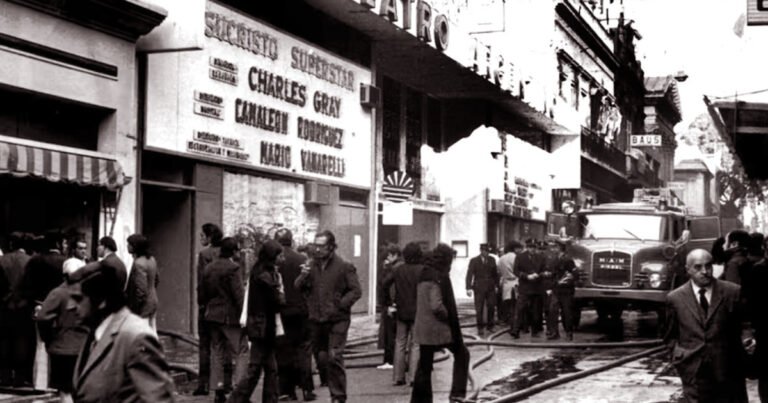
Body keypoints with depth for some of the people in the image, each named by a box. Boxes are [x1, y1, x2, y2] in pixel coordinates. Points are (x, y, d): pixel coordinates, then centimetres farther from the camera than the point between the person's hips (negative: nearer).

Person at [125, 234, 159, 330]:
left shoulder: (138, 264, -22)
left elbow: (141, 289, -24)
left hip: (143, 306, -9)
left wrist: (135, 308, -17)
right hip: (153, 301, 9)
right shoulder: (151, 259, 6)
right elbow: (156, 279, 18)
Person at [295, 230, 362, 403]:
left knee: (334, 357, -11)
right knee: (322, 358, 14)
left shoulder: (344, 267, -6)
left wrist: (340, 305, -16)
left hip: (337, 319, -5)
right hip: (316, 320, 5)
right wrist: (303, 275, -14)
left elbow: (356, 291, -7)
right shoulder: (311, 265, 7)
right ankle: (334, 389, 33)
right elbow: (297, 288, 5)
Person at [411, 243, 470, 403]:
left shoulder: (425, 274, 10)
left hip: (423, 328, 8)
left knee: (424, 366, 12)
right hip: (439, 328, -8)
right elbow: (436, 306, -25)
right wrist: (448, 316, -8)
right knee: (462, 354, 11)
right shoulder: (438, 277, -17)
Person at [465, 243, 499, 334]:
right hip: (479, 288, -3)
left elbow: (495, 274, 13)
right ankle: (480, 328, 9)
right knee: (479, 309, -1)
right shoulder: (474, 261, -2)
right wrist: (469, 288, -13)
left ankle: (490, 326, 16)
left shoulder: (492, 260, 8)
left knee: (491, 307, 2)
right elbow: (469, 275, -5)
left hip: (490, 287, 3)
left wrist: (497, 285, 8)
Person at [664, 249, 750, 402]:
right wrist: (679, 353, 1)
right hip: (694, 373, 0)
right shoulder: (675, 298, 3)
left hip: (728, 371, 0)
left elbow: (738, 328, 8)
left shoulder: (733, 292, -1)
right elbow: (671, 336, 13)